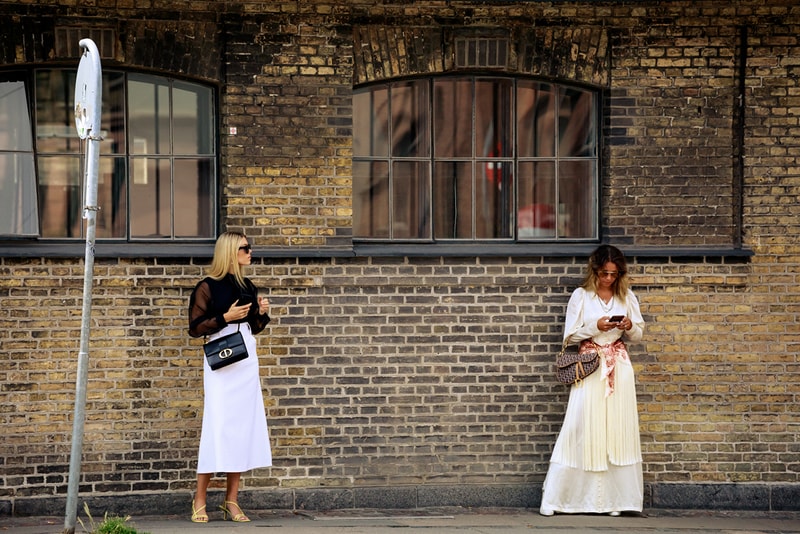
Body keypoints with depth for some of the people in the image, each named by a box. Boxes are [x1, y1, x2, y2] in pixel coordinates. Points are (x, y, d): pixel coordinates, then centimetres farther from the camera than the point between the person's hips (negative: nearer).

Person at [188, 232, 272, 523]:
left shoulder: (247, 287, 13)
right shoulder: (207, 287, -5)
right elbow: (195, 328, -8)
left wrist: (262, 313, 2)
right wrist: (225, 317, -16)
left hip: (247, 361, 6)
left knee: (244, 426, 2)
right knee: (217, 426, -9)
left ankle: (232, 501, 7)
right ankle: (199, 501, -2)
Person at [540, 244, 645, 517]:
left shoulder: (626, 297, 8)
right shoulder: (581, 296, 0)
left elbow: (638, 333, 12)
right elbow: (570, 335, -2)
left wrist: (629, 327, -10)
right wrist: (595, 326, -16)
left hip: (619, 368, 3)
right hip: (590, 369, -3)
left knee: (618, 429, 0)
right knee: (583, 429, -7)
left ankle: (613, 498, 4)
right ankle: (553, 498, -3)